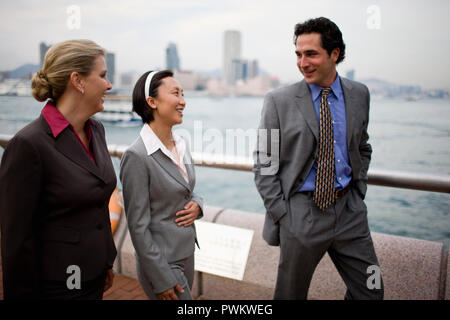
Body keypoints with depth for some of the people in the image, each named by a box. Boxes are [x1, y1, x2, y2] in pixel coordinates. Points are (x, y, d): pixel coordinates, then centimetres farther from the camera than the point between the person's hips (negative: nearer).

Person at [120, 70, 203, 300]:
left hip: (186, 252, 7)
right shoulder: (137, 156, -20)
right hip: (162, 261, -7)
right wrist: (161, 279, -15)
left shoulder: (180, 144, 2)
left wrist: (197, 205, -7)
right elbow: (138, 225, -18)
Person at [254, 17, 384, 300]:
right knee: (291, 294, 11)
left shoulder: (359, 95, 5)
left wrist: (358, 193, 7)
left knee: (370, 291, 13)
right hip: (301, 213, -3)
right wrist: (282, 216, -9)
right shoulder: (279, 101, -7)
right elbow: (265, 166, -5)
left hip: (349, 212, 4)